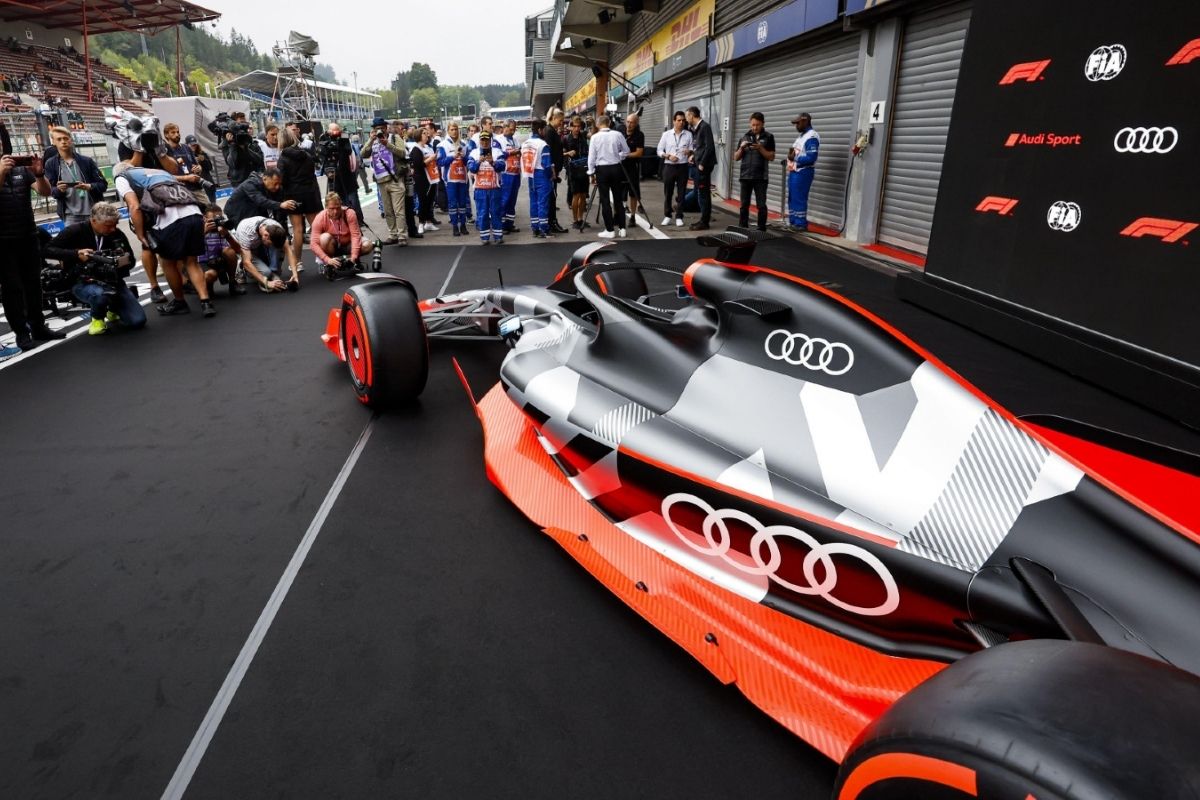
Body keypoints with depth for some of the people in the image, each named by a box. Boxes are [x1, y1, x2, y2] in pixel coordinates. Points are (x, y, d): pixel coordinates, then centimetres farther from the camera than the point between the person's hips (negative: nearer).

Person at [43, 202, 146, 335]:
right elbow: (47, 250, -11)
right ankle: (97, 318, -4)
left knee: (138, 321, -13)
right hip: (82, 283, -3)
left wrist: (126, 259, -18)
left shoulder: (117, 234, -3)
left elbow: (131, 260, 7)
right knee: (100, 294, -41)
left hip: (111, 281, 3)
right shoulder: (75, 231, -10)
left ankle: (113, 310, 25)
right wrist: (76, 254, -26)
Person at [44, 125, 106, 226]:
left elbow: (103, 184, 3)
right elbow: (50, 190, 5)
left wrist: (89, 186, -17)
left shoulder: (86, 161, 6)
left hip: (93, 212, 1)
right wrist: (59, 190, -18)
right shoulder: (51, 164, 6)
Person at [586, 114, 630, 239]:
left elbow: (591, 156, -5)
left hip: (602, 169, -2)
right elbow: (626, 151, 7)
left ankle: (609, 230, 3)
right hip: (616, 168, 2)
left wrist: (591, 173, 3)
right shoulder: (618, 135, -2)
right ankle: (622, 229, 10)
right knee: (618, 199, 9)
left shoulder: (595, 137, -7)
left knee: (605, 201, 2)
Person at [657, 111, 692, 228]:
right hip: (669, 167, 0)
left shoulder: (688, 134, 4)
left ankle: (679, 217, 9)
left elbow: (692, 149, 4)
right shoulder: (666, 134, 4)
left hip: (682, 167, 0)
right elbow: (659, 150, 4)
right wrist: (668, 156, -13)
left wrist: (689, 151, -20)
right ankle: (667, 216, 17)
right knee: (668, 192, 5)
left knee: (681, 193, 1)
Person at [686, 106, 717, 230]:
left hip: (704, 165, -9)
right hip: (699, 164, 9)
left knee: (703, 193, -6)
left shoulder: (705, 126, -12)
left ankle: (704, 222, -2)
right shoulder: (695, 129, 14)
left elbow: (710, 146, -18)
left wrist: (702, 164, -18)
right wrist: (694, 156, 6)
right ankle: (703, 219, 20)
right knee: (699, 192, 12)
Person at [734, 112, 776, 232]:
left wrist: (760, 148, -14)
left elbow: (771, 157, -1)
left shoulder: (768, 137, 2)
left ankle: (761, 230, 5)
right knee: (744, 204, 5)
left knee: (761, 205, -2)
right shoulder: (744, 136, 8)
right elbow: (736, 158, 9)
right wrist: (741, 148, -9)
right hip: (745, 176, 2)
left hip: (761, 177, -2)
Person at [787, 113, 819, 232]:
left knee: (799, 199, -7)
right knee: (792, 199, 13)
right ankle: (793, 222, 20)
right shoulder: (800, 135, 18)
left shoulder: (812, 137, -13)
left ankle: (801, 224, -1)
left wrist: (794, 158, -15)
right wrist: (791, 153, 0)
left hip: (803, 173, -10)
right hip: (793, 172, 10)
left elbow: (811, 158, -21)